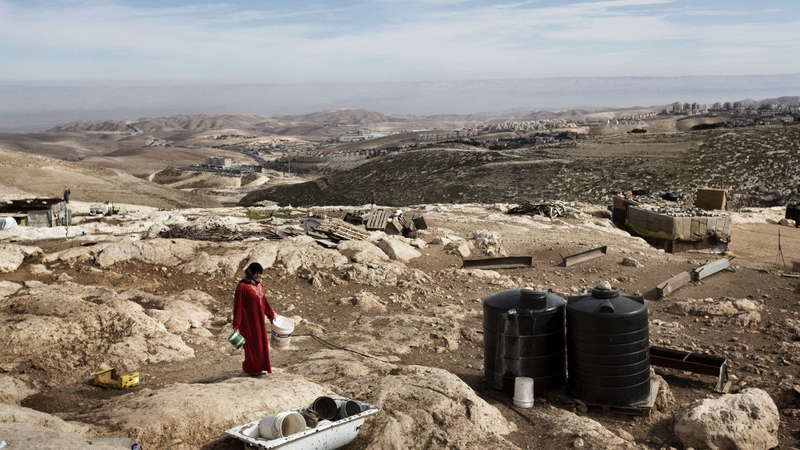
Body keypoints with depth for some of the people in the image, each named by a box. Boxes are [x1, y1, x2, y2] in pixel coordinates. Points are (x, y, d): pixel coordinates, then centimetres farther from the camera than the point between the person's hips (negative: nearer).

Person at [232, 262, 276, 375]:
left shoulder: (259, 284, 6)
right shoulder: (242, 286, -18)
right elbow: (238, 306, -16)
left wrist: (270, 314, 23)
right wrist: (236, 324, -17)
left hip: (259, 319, 7)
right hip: (248, 320, -7)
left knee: (261, 343, 14)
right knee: (252, 344, 4)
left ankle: (260, 367, 28)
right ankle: (251, 369, 20)